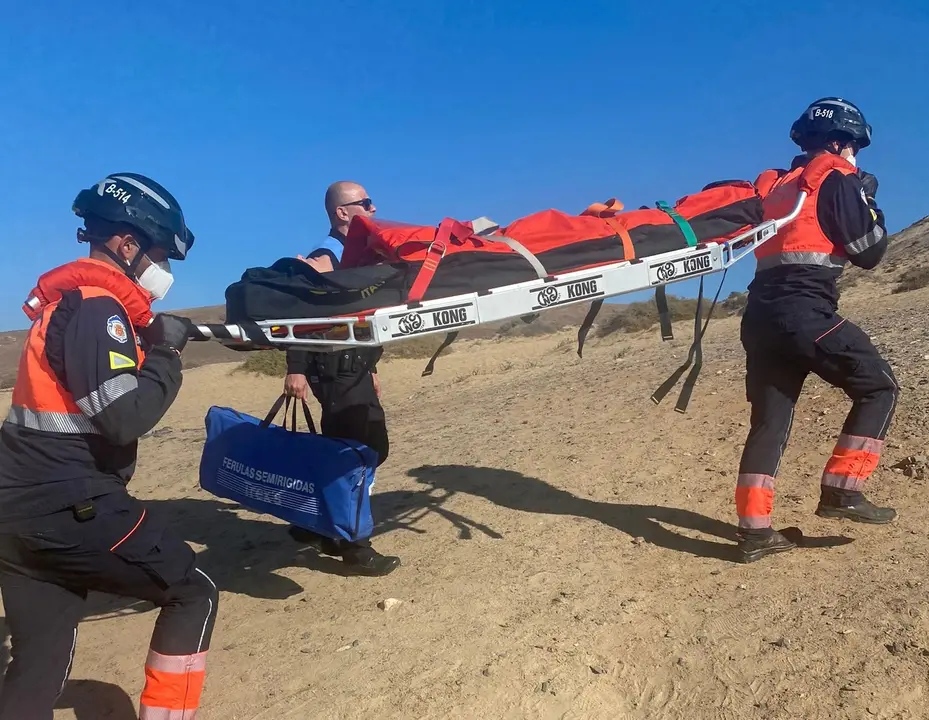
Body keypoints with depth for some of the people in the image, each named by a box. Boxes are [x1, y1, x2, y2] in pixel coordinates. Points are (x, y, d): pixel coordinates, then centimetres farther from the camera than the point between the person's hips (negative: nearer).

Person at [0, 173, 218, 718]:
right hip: (68, 505, -10)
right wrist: (167, 353, -9)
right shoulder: (97, 305, -15)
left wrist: (151, 342, 7)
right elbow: (125, 418, -23)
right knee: (193, 593, 4)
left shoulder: (68, 298, 16)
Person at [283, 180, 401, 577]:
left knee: (372, 447, 13)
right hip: (336, 370, -10)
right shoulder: (325, 257, -11)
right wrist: (296, 370, -25)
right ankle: (355, 549, 2)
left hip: (355, 367, 10)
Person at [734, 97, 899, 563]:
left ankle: (754, 530, 6)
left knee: (769, 420, 8)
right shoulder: (837, 178, 3)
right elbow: (869, 252, 3)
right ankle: (841, 490, 1)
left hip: (762, 311, 7)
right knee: (877, 387, 7)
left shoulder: (772, 184, 24)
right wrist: (868, 197, 18)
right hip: (804, 309, -7)